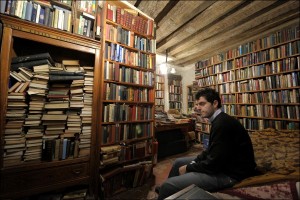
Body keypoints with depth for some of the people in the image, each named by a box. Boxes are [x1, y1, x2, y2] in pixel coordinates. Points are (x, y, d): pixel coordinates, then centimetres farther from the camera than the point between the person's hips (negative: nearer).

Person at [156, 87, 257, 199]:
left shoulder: (222, 123, -26)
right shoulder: (219, 120, 7)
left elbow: (213, 164, -26)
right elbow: (210, 150, 13)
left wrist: (189, 168, -10)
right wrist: (193, 163, 1)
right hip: (222, 162, 10)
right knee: (178, 162, 18)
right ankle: (166, 190, 39)